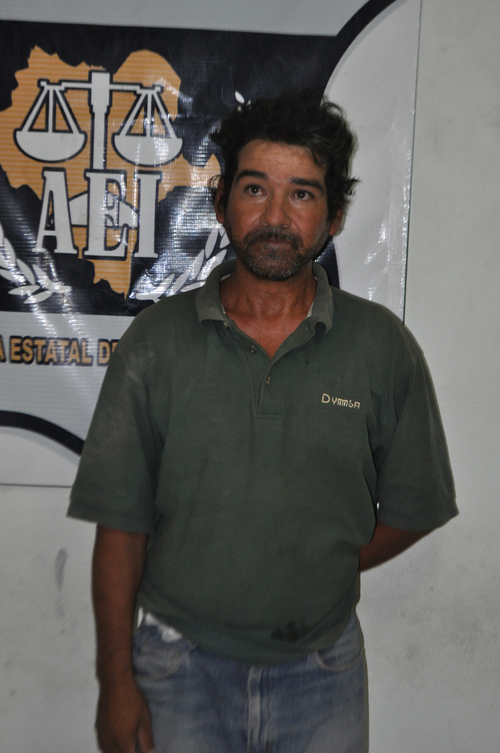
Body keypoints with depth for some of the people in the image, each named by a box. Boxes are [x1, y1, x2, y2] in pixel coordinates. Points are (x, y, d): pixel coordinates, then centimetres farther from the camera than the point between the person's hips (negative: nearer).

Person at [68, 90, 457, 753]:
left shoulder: (383, 347, -7)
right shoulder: (155, 342, -8)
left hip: (323, 673, 1)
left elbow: (412, 511, 2)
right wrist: (117, 680, -4)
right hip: (180, 668, 0)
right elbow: (122, 524, -5)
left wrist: (316, 574, -4)